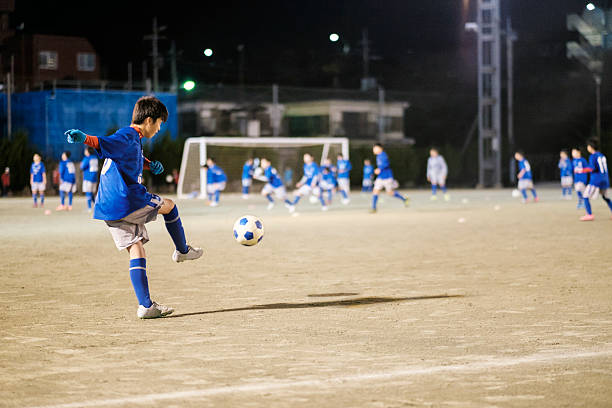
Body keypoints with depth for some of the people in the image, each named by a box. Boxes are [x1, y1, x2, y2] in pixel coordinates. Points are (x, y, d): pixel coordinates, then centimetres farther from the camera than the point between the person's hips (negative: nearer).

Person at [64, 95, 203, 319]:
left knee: (137, 251, 7)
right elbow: (104, 143, -29)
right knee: (169, 206, 15)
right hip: (128, 202, -9)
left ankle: (145, 305, 1)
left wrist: (149, 164, 21)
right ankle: (183, 251, 34)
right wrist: (84, 138, -49)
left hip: (109, 208, 9)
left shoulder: (134, 140, 20)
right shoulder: (127, 136, -11)